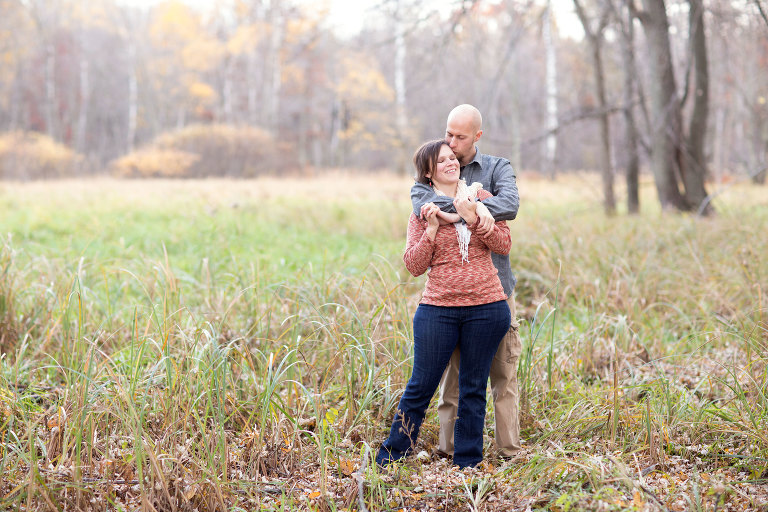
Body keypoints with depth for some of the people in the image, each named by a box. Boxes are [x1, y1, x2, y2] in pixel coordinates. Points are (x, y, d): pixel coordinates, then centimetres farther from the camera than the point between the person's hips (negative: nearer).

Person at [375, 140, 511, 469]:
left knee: (473, 388, 8)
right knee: (420, 386, 2)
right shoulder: (421, 213, 6)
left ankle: (467, 462, 19)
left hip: (486, 308, 1)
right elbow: (414, 266, 0)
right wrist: (432, 229, -11)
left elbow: (504, 245, -1)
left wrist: (472, 218, -13)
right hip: (438, 309, -1)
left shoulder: (481, 200, 7)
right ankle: (390, 458, 15)